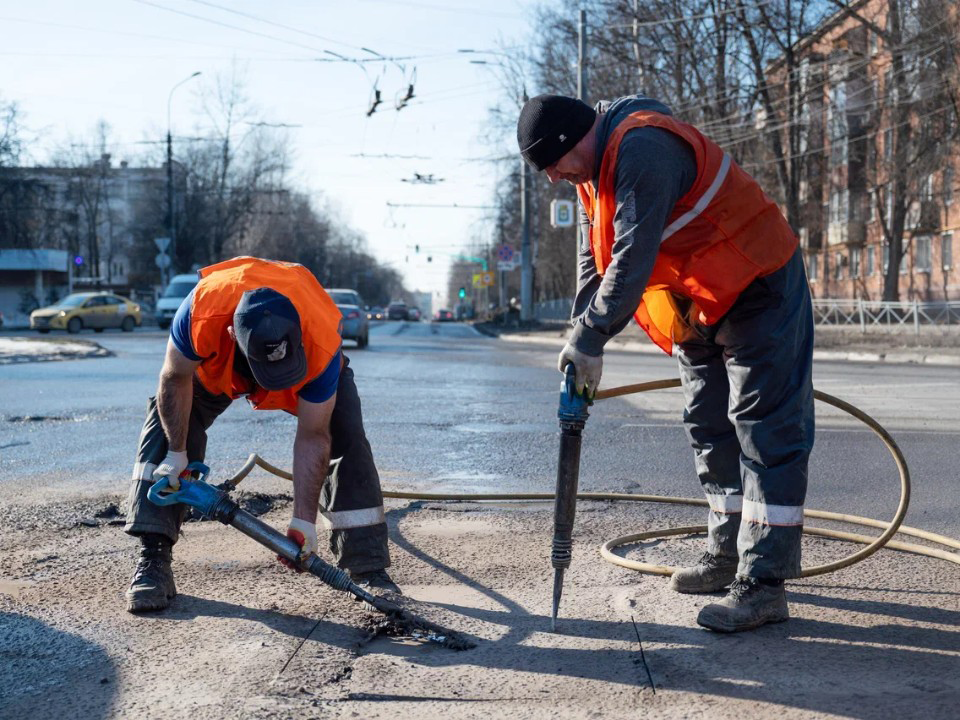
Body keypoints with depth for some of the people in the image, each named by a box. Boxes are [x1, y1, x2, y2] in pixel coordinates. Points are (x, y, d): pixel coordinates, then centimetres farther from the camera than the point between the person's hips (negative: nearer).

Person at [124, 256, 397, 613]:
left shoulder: (322, 346, -43)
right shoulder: (203, 308, -44)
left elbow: (312, 439, -33)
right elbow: (176, 379, -23)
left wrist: (303, 521, -32)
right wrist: (177, 452, -17)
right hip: (215, 360, 1)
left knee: (348, 440, -19)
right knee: (167, 424, -18)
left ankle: (369, 569, -9)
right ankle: (153, 559, -13)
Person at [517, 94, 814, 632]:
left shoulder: (642, 149, -26)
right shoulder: (594, 174, 8)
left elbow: (633, 259, -30)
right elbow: (595, 264, 14)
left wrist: (591, 339, -25)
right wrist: (582, 344, 7)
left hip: (759, 290, -10)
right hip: (700, 306, 10)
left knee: (764, 430, -11)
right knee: (710, 429, 14)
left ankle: (764, 584, -13)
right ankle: (727, 557, 25)